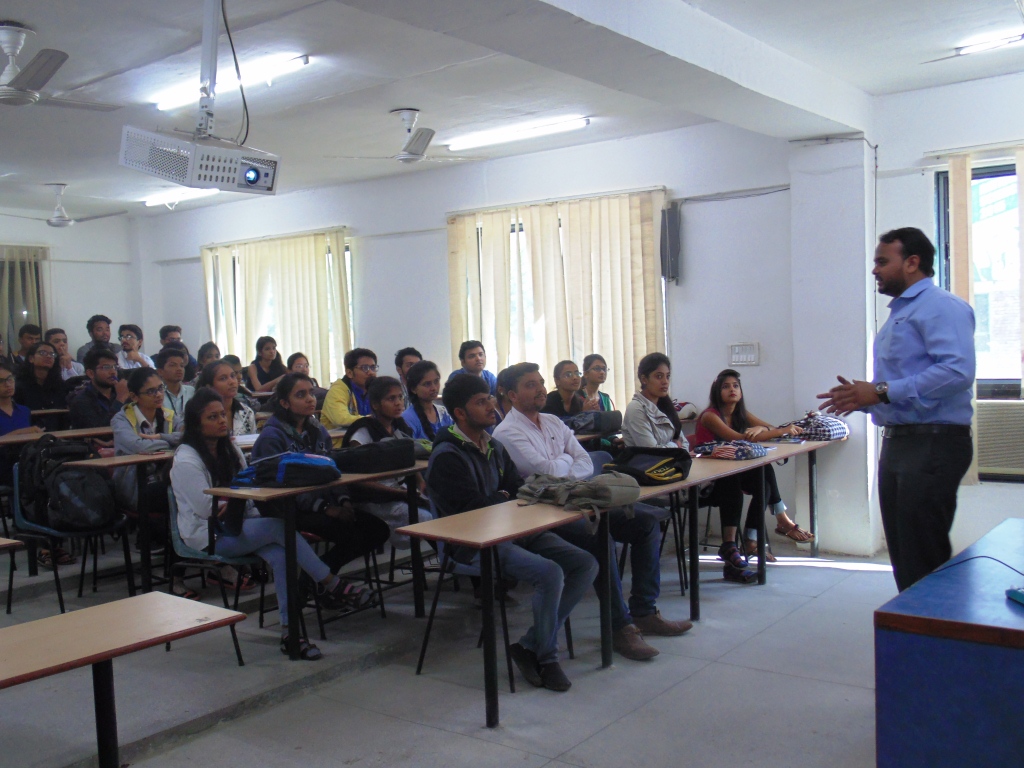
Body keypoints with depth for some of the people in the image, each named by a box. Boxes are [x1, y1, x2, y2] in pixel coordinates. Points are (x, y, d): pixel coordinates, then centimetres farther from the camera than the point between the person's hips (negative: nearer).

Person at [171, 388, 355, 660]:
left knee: (280, 554, -27)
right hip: (208, 537, -6)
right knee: (279, 526, -29)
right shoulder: (185, 461, -8)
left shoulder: (230, 450, 14)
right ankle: (329, 582, -21)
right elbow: (206, 509, -16)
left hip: (237, 525, 6)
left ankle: (289, 630, -28)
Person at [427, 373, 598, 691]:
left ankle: (530, 645, -2)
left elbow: (517, 487, 14)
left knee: (586, 565, -7)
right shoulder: (446, 456, -10)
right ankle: (545, 656, -5)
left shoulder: (494, 446, 17)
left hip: (512, 531, 9)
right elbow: (472, 508, -17)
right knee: (550, 574, -29)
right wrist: (506, 499, -4)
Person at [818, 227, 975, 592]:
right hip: (897, 443, 10)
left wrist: (882, 392, -23)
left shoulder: (940, 307, -11)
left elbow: (957, 370, -26)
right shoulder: (899, 313, 21)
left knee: (924, 561, -6)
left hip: (932, 443, -10)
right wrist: (862, 399, 10)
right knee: (902, 557, 14)